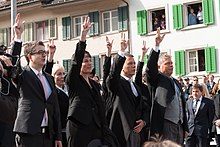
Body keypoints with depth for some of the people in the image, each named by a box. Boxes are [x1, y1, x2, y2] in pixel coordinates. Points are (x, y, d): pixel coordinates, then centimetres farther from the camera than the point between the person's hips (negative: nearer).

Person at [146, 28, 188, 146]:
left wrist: (185, 127, 18)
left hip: (179, 126, 7)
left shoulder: (176, 82, 20)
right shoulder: (157, 80, 1)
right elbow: (150, 66, -19)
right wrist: (157, 45, -28)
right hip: (166, 126, -7)